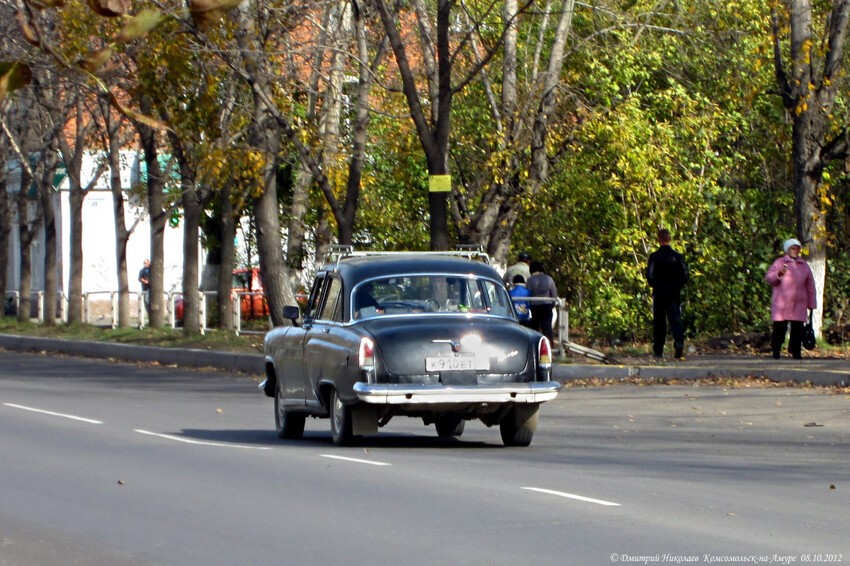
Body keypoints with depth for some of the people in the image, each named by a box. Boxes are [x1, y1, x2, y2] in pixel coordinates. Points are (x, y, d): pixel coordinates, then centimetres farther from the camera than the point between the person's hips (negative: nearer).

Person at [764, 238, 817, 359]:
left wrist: (811, 303, 11)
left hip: (799, 303, 2)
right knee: (779, 327, -4)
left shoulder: (804, 266, 16)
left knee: (798, 328, -4)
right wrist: (778, 274, -20)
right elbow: (768, 278, 1)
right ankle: (775, 350, 8)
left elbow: (810, 285, 16)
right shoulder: (779, 263, 7)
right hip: (781, 303, -2)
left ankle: (795, 352, 2)